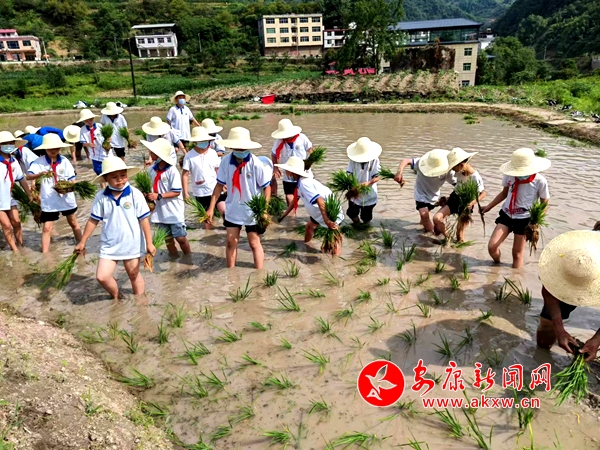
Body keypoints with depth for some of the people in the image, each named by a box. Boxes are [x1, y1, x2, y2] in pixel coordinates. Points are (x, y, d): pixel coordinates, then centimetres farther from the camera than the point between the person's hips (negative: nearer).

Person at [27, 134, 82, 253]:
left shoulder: (64, 161, -6)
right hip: (49, 200, -2)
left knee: (73, 223, 18)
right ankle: (45, 255, 5)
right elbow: (28, 176, -21)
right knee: (47, 228, -1)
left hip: (66, 198, 2)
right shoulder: (39, 162, -10)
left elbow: (72, 179, -4)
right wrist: (41, 174, -40)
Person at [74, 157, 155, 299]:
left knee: (134, 275, 13)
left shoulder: (135, 195, -14)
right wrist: (82, 242, 6)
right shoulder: (101, 197, -7)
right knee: (102, 277, -2)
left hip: (132, 245, -2)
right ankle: (116, 297, 27)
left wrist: (149, 243, -10)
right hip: (109, 245, 2)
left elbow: (144, 220, -10)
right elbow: (93, 220, 2)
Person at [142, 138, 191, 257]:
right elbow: (152, 188, 13)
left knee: (180, 237, 0)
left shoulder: (172, 171, -16)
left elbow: (176, 192, -16)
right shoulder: (151, 170, 0)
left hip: (174, 211, -5)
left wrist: (159, 196, -22)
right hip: (160, 211, 5)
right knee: (168, 238, 14)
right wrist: (148, 195, -9)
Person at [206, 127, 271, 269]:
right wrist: (211, 208, -5)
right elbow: (220, 184, -3)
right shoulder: (226, 161, -13)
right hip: (233, 210, 3)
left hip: (253, 211, -3)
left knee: (255, 244, 8)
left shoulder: (255, 164, -20)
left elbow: (267, 187, -11)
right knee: (231, 242, 10)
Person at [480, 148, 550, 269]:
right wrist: (489, 207, 7)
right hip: (506, 214, 3)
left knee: (517, 253, 8)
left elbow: (544, 205, -5)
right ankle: (497, 266, 26)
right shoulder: (509, 175, -8)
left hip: (524, 219, -3)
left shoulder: (540, 181, -16)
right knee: (492, 247, -6)